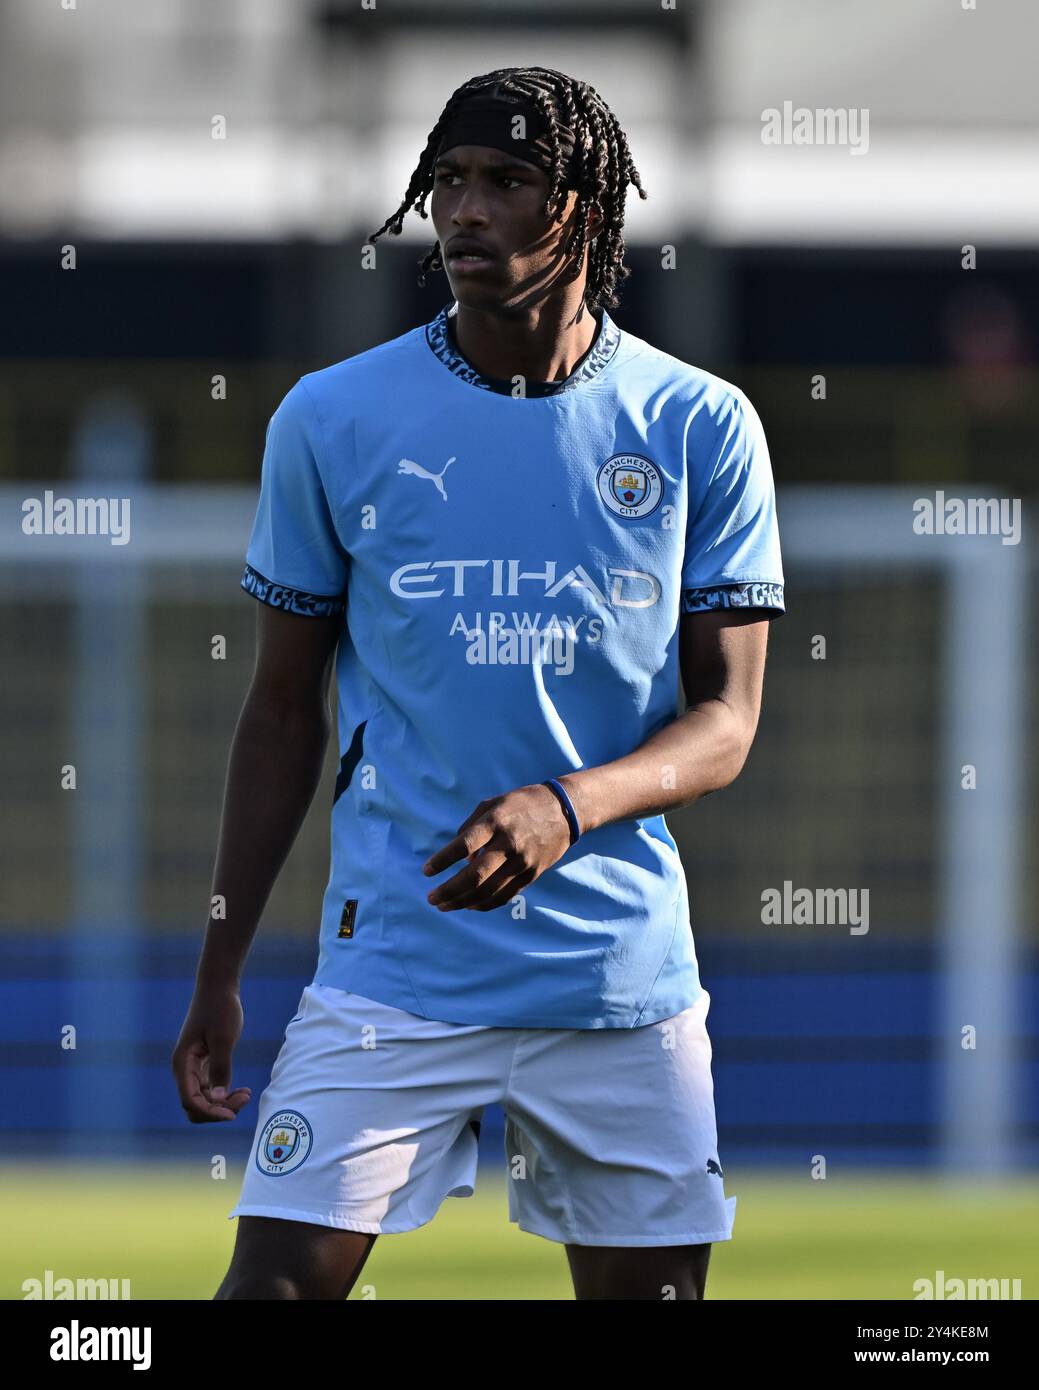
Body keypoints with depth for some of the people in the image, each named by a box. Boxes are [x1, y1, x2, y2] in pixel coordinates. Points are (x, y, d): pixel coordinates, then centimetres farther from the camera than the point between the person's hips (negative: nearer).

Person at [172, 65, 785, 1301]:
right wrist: (219, 972, 7)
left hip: (623, 968, 1)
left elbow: (725, 722, 0)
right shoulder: (331, 421, 2)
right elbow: (282, 715, 9)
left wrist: (568, 807, -20)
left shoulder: (701, 428, 1)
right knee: (278, 1278, -13)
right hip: (393, 958, -1)